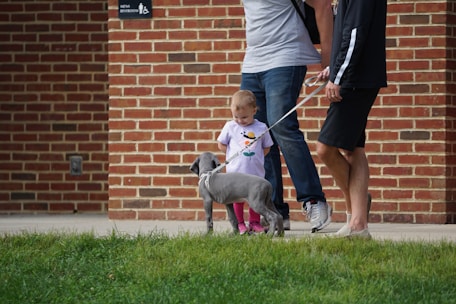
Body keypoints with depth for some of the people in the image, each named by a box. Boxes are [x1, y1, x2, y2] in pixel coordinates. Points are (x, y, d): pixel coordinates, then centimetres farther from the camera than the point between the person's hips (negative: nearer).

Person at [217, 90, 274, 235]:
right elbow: (221, 145, 8)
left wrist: (256, 156, -1)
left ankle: (254, 222, 20)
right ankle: (240, 224, 11)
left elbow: (267, 147, 10)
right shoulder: (230, 127, 0)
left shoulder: (261, 128, 0)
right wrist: (233, 154, -1)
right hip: (236, 172, -1)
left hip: (256, 172, 1)